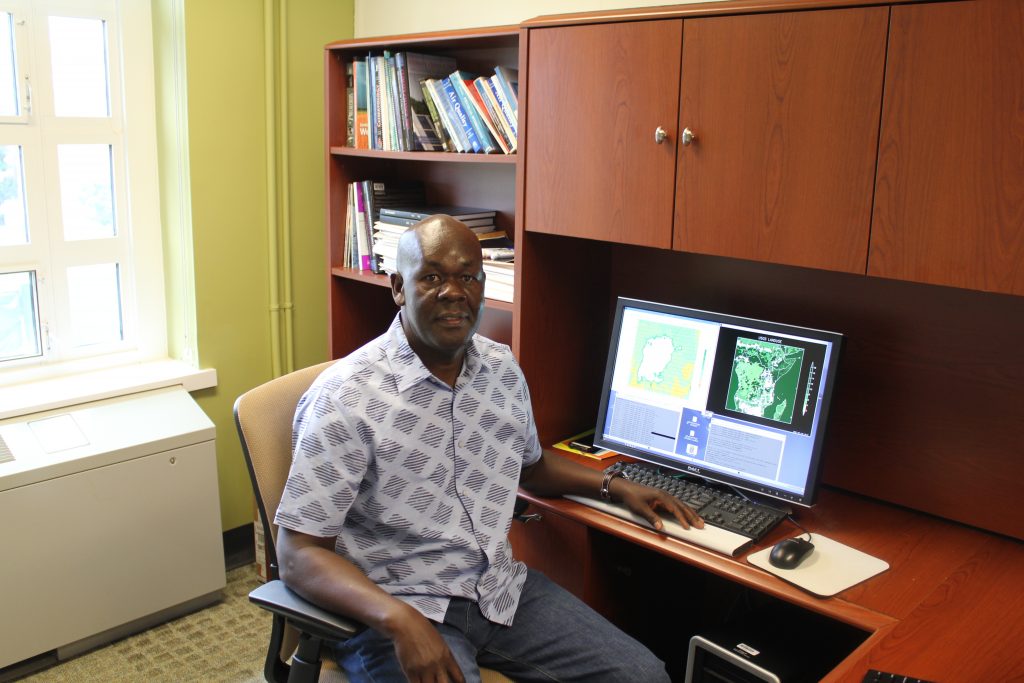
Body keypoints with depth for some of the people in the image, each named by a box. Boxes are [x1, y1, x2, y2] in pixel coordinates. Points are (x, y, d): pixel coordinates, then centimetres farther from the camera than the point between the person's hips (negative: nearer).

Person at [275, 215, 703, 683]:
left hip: (503, 588, 6)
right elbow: (300, 554, -16)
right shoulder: (344, 397, -14)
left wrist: (614, 486, 14)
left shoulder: (503, 369, 6)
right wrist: (399, 620, -30)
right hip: (392, 608, -5)